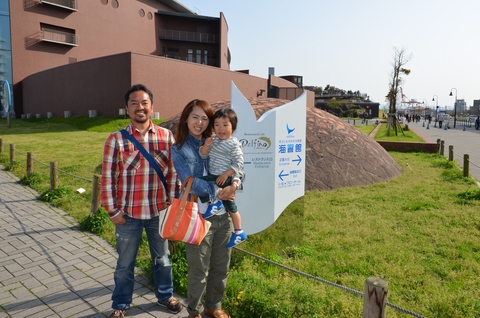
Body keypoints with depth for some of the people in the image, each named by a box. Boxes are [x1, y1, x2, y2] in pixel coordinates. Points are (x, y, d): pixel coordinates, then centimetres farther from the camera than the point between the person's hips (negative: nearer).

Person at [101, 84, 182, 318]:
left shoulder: (167, 136, -3)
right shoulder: (116, 140, -8)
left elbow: (174, 172, 1)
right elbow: (107, 178, -6)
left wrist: (172, 203, -1)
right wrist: (112, 210, -6)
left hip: (159, 211, 2)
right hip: (128, 213, -1)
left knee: (162, 258, 20)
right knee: (125, 263, 16)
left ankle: (165, 296, 43)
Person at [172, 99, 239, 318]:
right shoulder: (179, 149, -4)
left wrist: (234, 183, -19)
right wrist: (217, 192, -25)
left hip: (224, 214, 4)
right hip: (198, 216, -4)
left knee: (221, 267, 17)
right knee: (199, 270, 9)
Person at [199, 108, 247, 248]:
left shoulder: (234, 144, -14)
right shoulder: (213, 140, 6)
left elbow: (238, 163, -17)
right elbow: (203, 155, 5)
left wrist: (226, 174, -24)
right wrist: (206, 145, -14)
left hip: (226, 178, -7)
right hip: (213, 176, 7)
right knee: (230, 205, 15)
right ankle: (238, 232, 28)